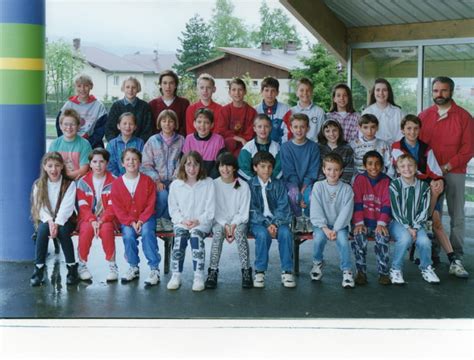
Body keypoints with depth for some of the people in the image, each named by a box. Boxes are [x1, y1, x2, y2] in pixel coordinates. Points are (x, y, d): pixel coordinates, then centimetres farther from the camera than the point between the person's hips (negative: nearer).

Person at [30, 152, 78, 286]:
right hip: (45, 220, 2)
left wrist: (57, 223, -28)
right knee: (43, 229, -32)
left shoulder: (69, 184, -4)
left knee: (62, 230, -34)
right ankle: (39, 268, -26)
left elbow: (66, 207, -14)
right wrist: (50, 222, -23)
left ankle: (72, 267, -21)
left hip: (64, 220, -1)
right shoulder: (38, 185, 3)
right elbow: (41, 207, -5)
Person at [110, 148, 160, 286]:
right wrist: (131, 222, -14)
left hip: (145, 218, -1)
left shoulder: (147, 181, 0)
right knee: (128, 235, -28)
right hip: (126, 220, 1)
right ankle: (133, 267, -6)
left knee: (147, 232, -30)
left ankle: (155, 269, -25)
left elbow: (151, 204, -3)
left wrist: (141, 220, -16)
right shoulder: (117, 183, 1)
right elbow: (117, 208, -2)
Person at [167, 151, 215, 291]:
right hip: (181, 222, 2)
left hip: (202, 222, -1)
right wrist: (182, 220, -8)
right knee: (180, 236, -31)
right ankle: (176, 276, -28)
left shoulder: (208, 183, 6)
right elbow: (173, 208, 9)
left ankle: (199, 276, -33)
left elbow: (210, 209, 2)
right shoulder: (175, 185, 10)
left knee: (196, 235, -33)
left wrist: (198, 220, -13)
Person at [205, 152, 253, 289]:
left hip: (238, 221, 0)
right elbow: (214, 211, -3)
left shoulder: (243, 186, -1)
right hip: (219, 221, 0)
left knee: (239, 231, -33)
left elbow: (244, 212, -2)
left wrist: (233, 225, -18)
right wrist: (225, 225, -16)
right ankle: (213, 271, -30)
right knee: (218, 231, -33)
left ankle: (246, 271, -30)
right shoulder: (213, 185, 0)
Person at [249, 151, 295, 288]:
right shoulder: (250, 185, 3)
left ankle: (287, 271, -19)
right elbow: (252, 210, -5)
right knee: (263, 234, -34)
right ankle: (260, 271, -19)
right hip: (258, 221, -2)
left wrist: (275, 223, -17)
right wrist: (267, 224, -19)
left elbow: (283, 207, 1)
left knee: (285, 233, -30)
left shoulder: (278, 184, 9)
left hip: (277, 220, 2)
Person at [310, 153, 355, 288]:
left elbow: (346, 212, -10)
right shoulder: (318, 186, -4)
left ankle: (347, 271, -13)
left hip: (340, 224, 0)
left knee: (342, 239, -29)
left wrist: (335, 229, -20)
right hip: (321, 223, 0)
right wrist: (325, 228, -20)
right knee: (319, 237, -28)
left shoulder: (346, 188, -4)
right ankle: (317, 263, 2)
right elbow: (315, 210, -9)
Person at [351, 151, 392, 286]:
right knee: (359, 236, -29)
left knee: (383, 237, -29)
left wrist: (381, 224, -16)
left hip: (380, 223, 0)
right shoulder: (359, 179, 4)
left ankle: (383, 273, -17)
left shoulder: (386, 181, 5)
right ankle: (361, 272, -16)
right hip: (363, 222, 0)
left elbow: (387, 204, -4)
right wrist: (359, 223, -15)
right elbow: (357, 202, -4)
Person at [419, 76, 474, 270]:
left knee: (457, 215, 0)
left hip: (454, 172, -2)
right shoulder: (424, 116, 9)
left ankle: (457, 256, 7)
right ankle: (432, 253, 11)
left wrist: (447, 166, -11)